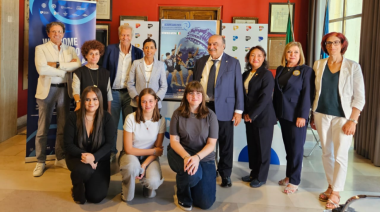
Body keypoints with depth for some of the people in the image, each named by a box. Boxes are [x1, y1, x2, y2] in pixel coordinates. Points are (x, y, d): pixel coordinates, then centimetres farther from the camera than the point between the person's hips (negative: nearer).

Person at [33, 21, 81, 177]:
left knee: (63, 127, 9)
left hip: (64, 90, 3)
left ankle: (60, 158, 22)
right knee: (43, 128, -1)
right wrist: (65, 69, -9)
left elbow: (78, 65, -7)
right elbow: (41, 69, -14)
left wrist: (57, 64, -14)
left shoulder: (69, 50, 12)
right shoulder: (41, 49, 2)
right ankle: (40, 162, 9)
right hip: (47, 90, -3)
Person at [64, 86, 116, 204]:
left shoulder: (106, 118, -7)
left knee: (96, 197, -14)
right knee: (84, 170, -38)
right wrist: (83, 154, -25)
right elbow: (68, 144, -8)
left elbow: (109, 144, -11)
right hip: (77, 158, -1)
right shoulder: (74, 117, -8)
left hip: (99, 160, 1)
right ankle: (78, 188, 0)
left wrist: (94, 157, -28)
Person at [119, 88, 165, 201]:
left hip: (150, 157, 2)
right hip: (131, 155, -1)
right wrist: (153, 151, -12)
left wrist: (144, 165, -20)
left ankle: (148, 188, 12)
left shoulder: (160, 120, -9)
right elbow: (128, 149, -14)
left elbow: (158, 149, -5)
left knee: (153, 182, -29)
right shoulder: (131, 118, -17)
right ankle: (127, 195, -6)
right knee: (133, 166, -39)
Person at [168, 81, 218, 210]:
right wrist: (186, 157, -27)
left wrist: (197, 157, -28)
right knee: (193, 174, -38)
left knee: (206, 203, -6)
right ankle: (183, 195, 1)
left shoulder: (210, 116, -5)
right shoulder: (178, 114, -5)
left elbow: (211, 144, -8)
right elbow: (174, 141, -8)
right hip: (180, 153, -1)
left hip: (204, 156, 2)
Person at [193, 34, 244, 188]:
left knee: (225, 144, 6)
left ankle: (225, 175, 22)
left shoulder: (233, 63, 1)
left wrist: (238, 111, -6)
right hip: (202, 108, 2)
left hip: (224, 109, -2)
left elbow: (238, 87, -1)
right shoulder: (200, 62, 10)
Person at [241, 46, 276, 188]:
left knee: (263, 148, 4)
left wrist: (252, 114, -15)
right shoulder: (246, 74, 10)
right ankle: (254, 173, 28)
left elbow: (265, 97, -17)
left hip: (263, 117, -6)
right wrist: (245, 113, 2)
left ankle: (261, 177, 16)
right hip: (249, 116, 6)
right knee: (251, 147, 13)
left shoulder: (267, 74, -10)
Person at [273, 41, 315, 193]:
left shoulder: (306, 70, -5)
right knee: (288, 147, 11)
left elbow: (307, 94, -11)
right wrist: (275, 112, 10)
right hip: (283, 114, 5)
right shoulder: (280, 69, 11)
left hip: (297, 116, -5)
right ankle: (289, 176, 22)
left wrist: (302, 116, -16)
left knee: (296, 148, 0)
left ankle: (294, 181, 8)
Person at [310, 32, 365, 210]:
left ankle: (335, 193, 7)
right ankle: (331, 186, 26)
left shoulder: (353, 67, -3)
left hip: (342, 117, -3)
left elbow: (359, 97, -4)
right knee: (326, 153, 11)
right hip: (322, 115, 3)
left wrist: (353, 120, -11)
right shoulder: (318, 65, 5)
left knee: (340, 155, -4)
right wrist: (313, 116, 10)